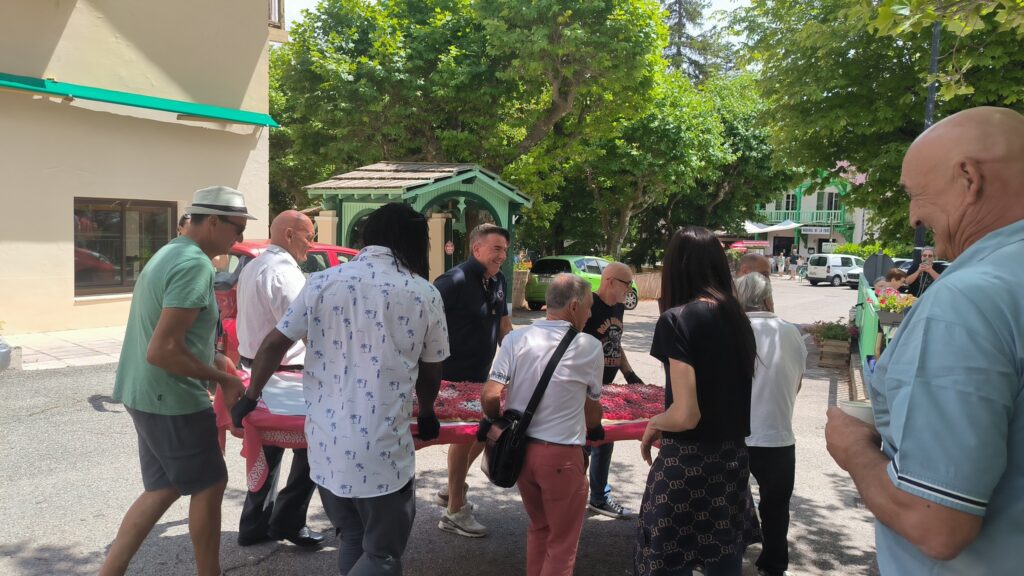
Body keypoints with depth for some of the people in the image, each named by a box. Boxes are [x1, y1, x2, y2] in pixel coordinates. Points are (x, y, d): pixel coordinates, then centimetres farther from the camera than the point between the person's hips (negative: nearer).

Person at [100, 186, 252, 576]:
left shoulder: (169, 254, 10)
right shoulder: (195, 266, -22)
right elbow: (162, 351, -26)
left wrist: (215, 362, 17)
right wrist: (223, 380, -16)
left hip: (149, 395, 9)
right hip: (171, 399, -9)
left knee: (163, 489, 17)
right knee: (209, 486, 7)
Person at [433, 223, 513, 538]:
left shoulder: (498, 281, 5)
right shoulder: (454, 281, -20)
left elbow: (503, 325, 15)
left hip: (480, 374, 8)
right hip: (452, 376, -8)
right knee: (465, 435, 0)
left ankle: (451, 490, 36)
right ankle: (454, 512, 17)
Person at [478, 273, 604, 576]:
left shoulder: (516, 338, -5)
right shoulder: (589, 347, -8)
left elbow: (490, 397, -11)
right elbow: (592, 409, 5)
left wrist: (491, 419, 11)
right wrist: (594, 430, 26)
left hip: (518, 447, 4)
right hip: (560, 455, -4)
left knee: (539, 527, 26)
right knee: (562, 542, 15)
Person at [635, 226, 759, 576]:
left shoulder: (677, 319, -15)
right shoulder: (738, 318, 5)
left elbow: (685, 414, -21)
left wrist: (653, 425, -2)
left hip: (687, 464, -7)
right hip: (732, 459, 7)